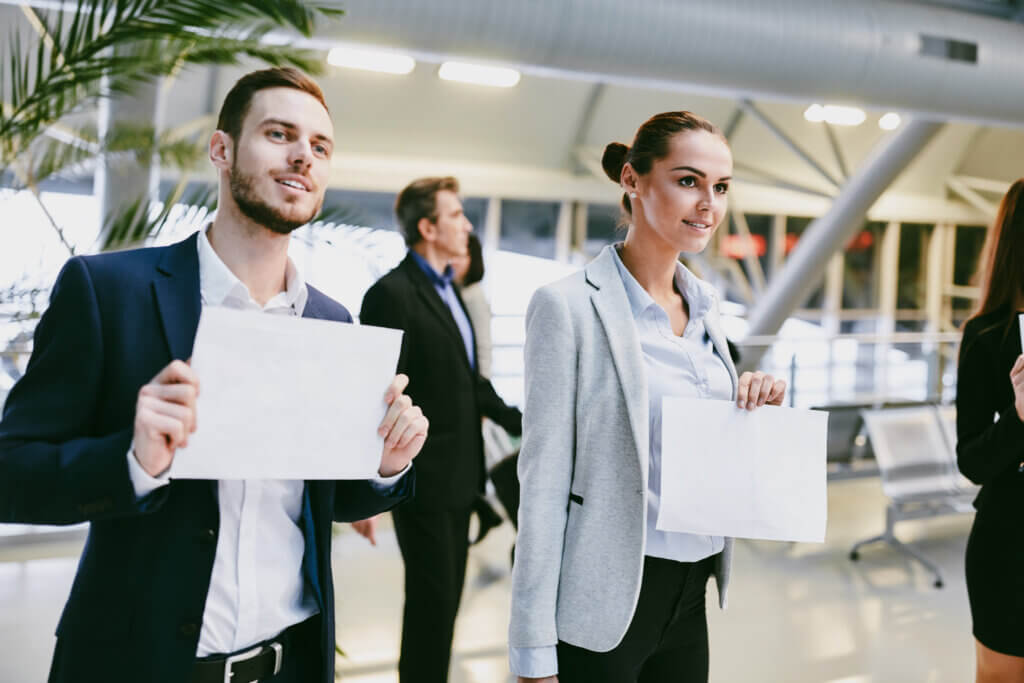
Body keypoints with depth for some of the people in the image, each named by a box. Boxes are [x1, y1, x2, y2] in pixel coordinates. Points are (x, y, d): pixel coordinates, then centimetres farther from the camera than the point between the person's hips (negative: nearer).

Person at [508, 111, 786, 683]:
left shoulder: (706, 304, 8)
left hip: (690, 599, 7)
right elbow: (544, 481, -14)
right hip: (605, 604, -6)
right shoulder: (570, 306, -13)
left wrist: (758, 413, -4)